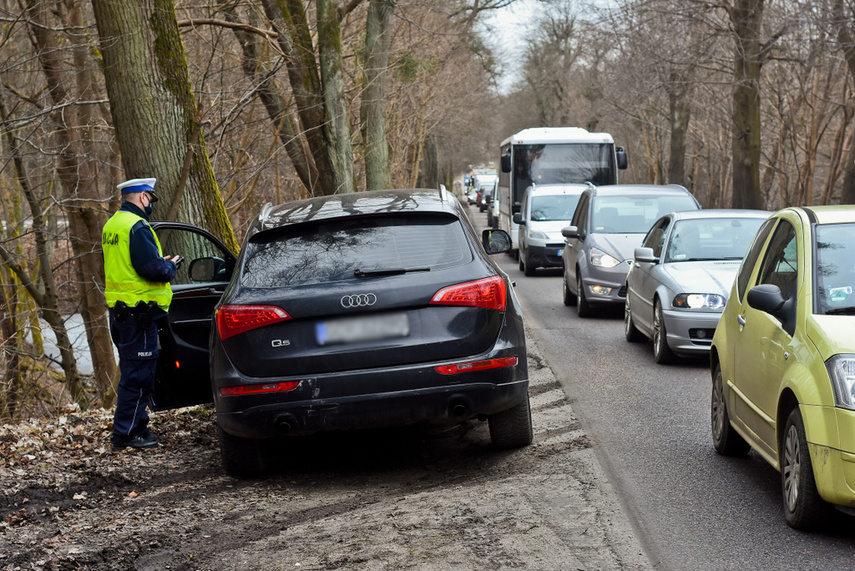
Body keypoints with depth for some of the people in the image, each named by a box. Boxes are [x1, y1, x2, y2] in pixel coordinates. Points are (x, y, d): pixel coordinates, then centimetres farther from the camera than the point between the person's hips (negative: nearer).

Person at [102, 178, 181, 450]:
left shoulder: (112, 225, 16)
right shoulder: (137, 227, -16)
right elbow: (152, 269, -23)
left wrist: (160, 262, 17)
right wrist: (171, 266, -2)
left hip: (119, 310, 10)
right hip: (138, 311, -10)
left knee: (133, 373, 17)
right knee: (138, 375, -5)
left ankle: (137, 427, 25)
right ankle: (125, 434, -2)